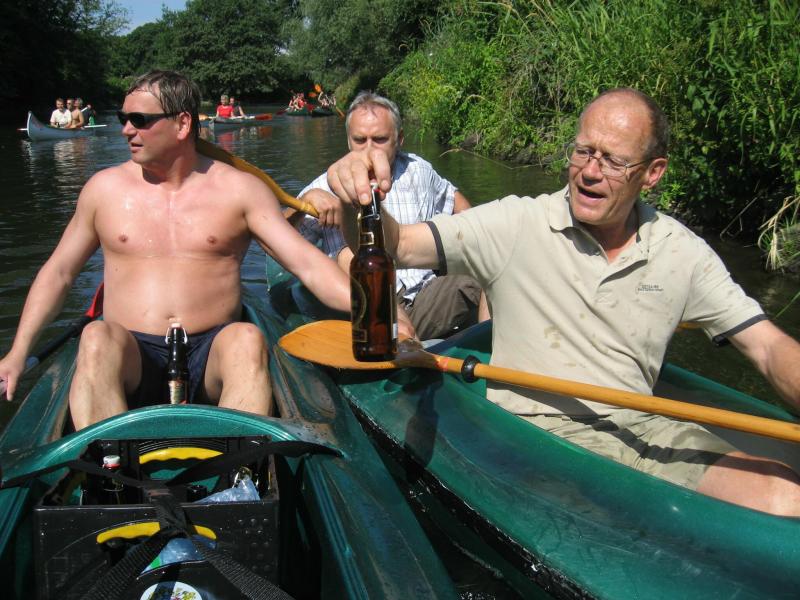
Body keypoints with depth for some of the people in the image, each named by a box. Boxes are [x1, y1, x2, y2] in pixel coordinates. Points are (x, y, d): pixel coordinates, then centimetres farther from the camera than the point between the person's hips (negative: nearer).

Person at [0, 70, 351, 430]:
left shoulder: (238, 190, 5)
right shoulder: (105, 188, 12)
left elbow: (306, 262, -2)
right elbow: (58, 272, 20)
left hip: (211, 356, -1)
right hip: (130, 355, 1)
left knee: (247, 339, -33)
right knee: (97, 338, -31)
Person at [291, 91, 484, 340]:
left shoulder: (418, 170, 13)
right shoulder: (327, 187, 3)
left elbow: (452, 197, 33)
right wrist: (307, 199, -24)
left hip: (426, 298, 1)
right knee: (348, 256, -31)